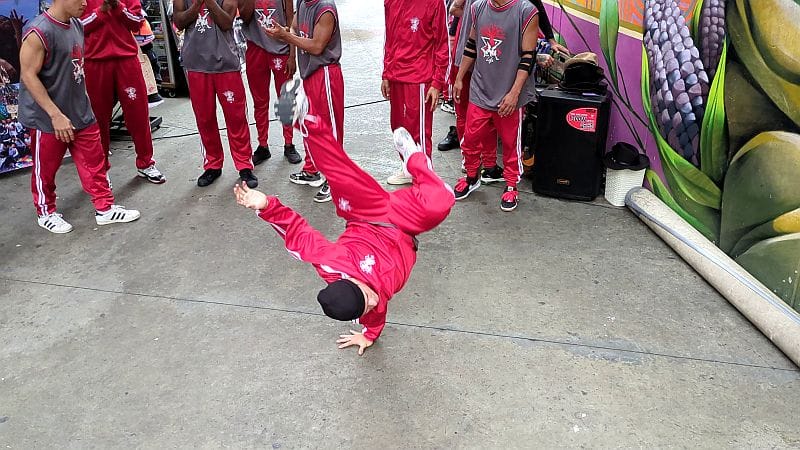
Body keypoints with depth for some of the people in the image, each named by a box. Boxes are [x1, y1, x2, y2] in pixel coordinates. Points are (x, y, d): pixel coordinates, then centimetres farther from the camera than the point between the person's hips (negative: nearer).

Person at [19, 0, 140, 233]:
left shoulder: (77, 25, 4)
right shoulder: (39, 32, -20)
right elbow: (28, 76, -19)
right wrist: (56, 115, -21)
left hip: (81, 113, 7)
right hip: (48, 118, -7)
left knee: (94, 163, 10)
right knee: (46, 170, 11)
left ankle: (105, 209, 22)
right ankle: (45, 213, 29)